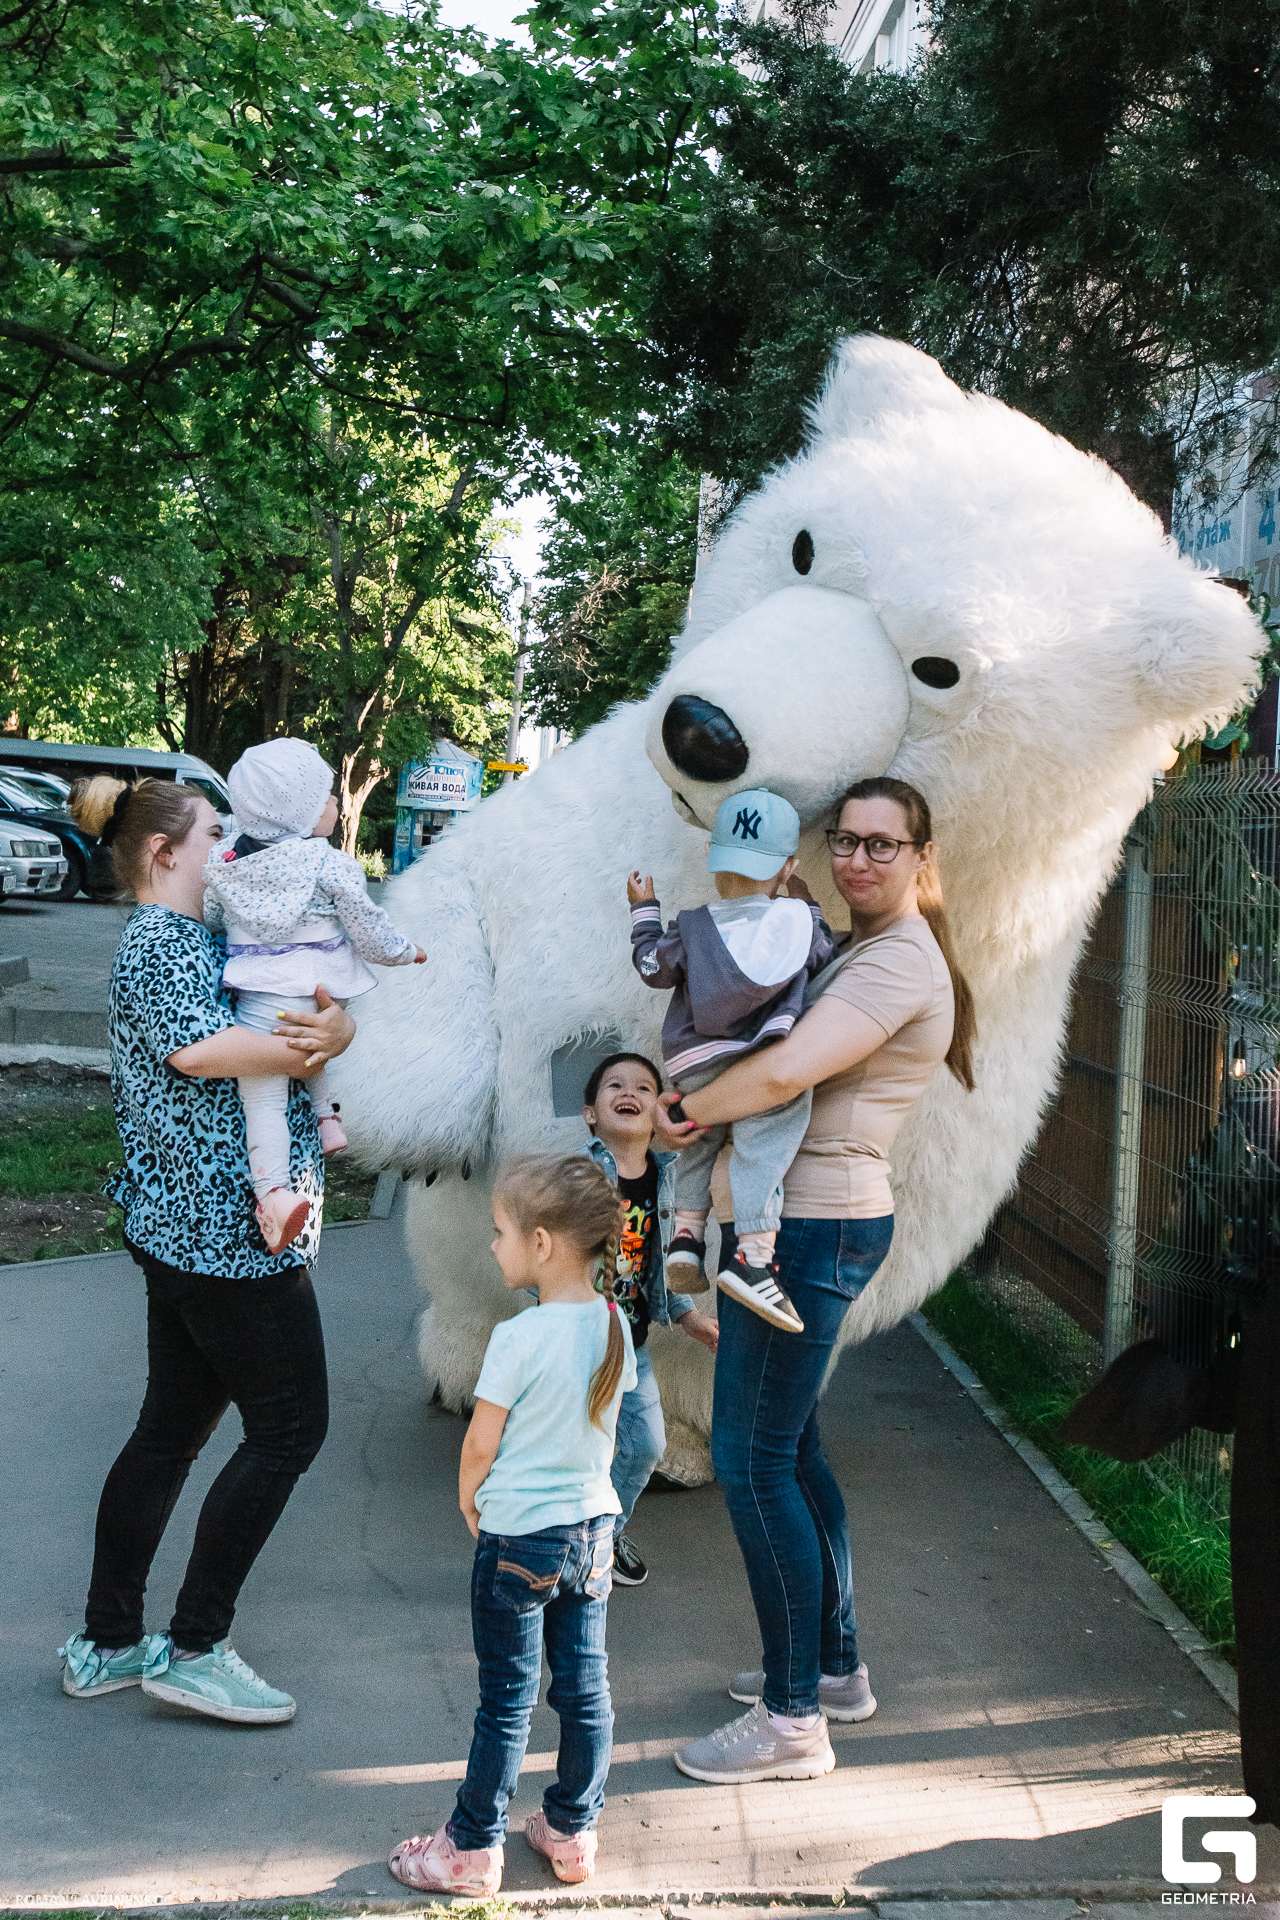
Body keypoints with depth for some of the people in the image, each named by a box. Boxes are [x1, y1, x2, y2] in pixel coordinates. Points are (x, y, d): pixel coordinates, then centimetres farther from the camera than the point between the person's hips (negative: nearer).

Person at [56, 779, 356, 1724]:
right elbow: (196, 1046, -31)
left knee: (171, 1430, 15)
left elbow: (320, 1009, 14)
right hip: (230, 1229, -10)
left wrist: (335, 1026, -8)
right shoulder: (164, 939, -13)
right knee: (290, 1428, -1)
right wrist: (309, 1049, -18)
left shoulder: (201, 937, 19)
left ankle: (107, 1645, 24)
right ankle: (194, 1648, 7)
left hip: (184, 1227, 10)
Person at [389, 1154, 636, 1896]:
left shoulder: (518, 1338, -21)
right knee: (585, 1688, 14)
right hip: (593, 1527, 6)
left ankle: (473, 1849, 19)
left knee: (508, 1700, 5)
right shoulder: (615, 1326, -3)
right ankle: (573, 1833, 27)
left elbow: (481, 1444, -13)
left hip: (519, 1536, -6)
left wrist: (470, 1502, 6)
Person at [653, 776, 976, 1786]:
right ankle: (835, 1663, 32)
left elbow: (785, 1071, -28)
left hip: (814, 1227, -11)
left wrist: (687, 1109, -13)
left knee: (753, 1457, -7)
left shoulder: (900, 962, -15)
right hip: (801, 1220, 11)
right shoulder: (860, 952, 18)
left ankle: (793, 1718, 2)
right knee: (791, 1446, 19)